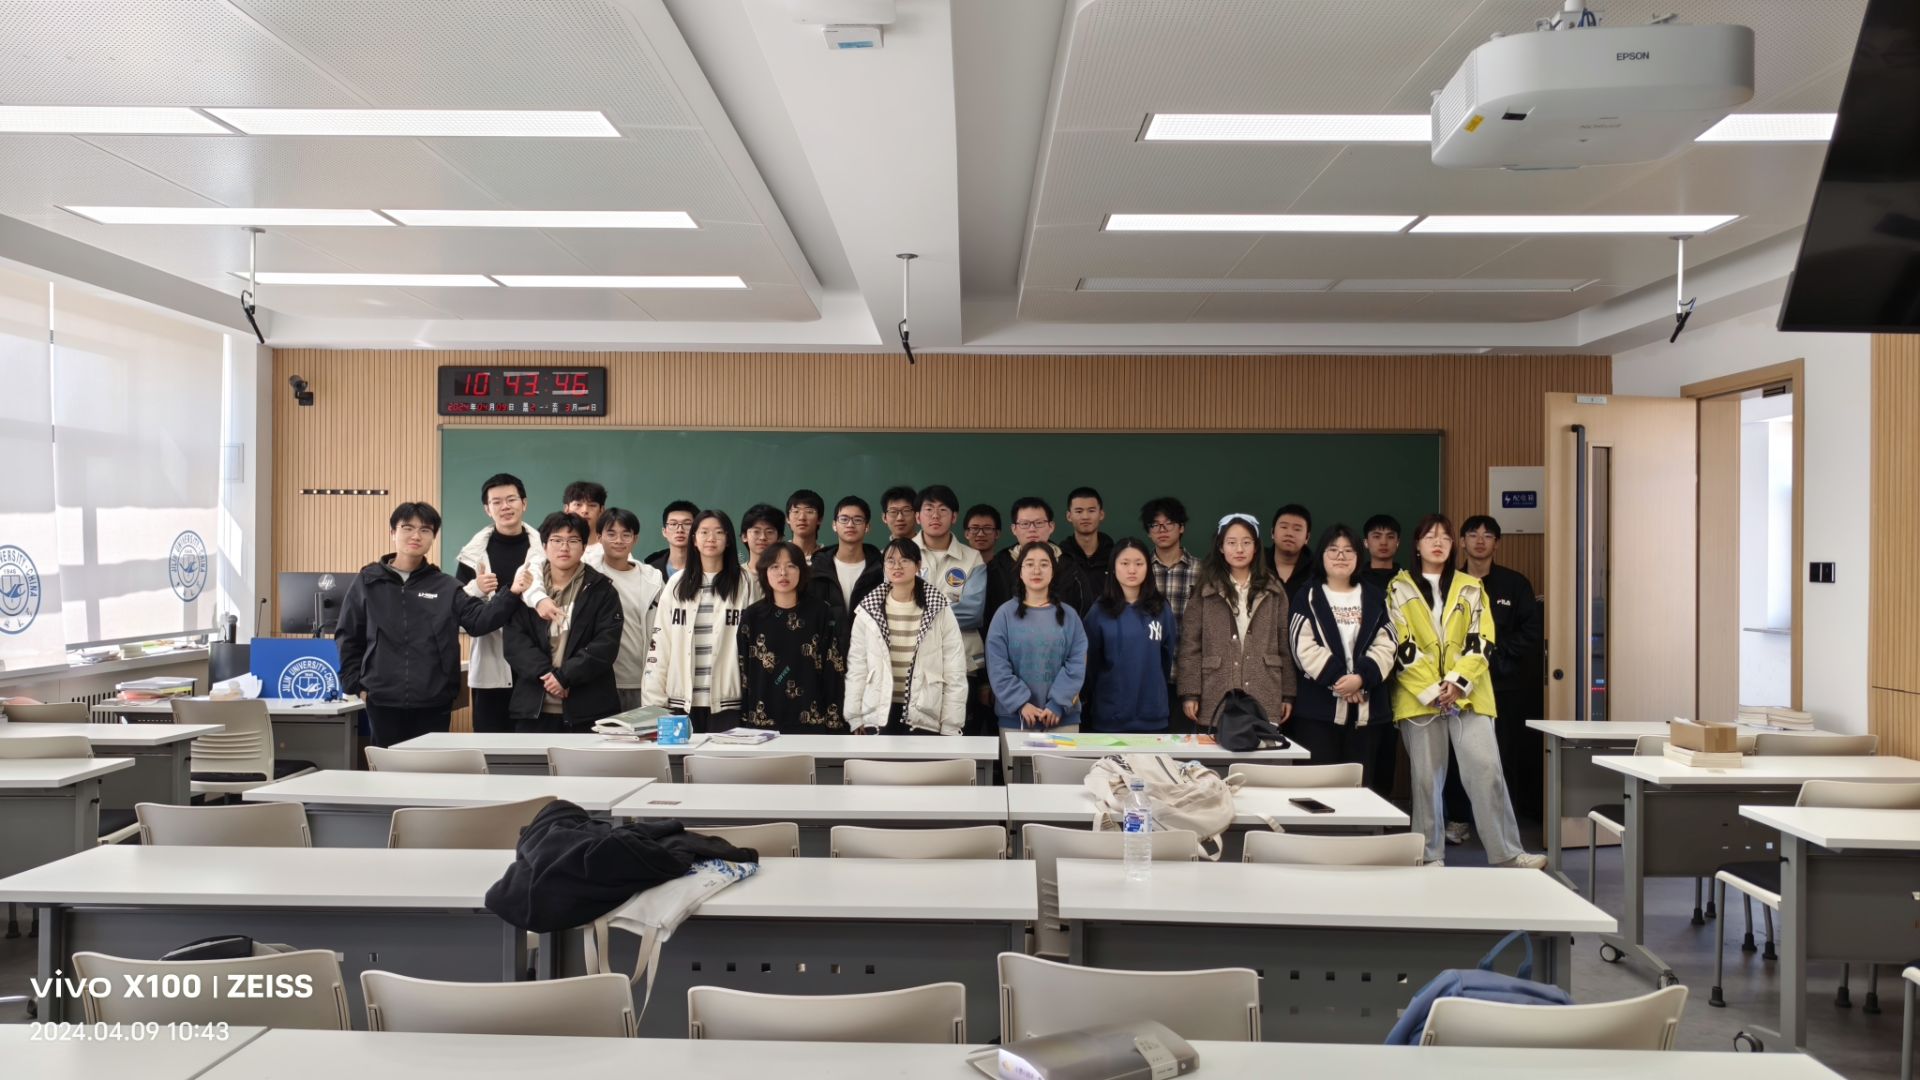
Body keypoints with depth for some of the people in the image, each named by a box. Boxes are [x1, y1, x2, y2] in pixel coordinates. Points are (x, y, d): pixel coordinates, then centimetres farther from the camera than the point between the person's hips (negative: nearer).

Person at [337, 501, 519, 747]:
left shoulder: (445, 587, 5)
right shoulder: (367, 582, 5)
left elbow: (478, 621, -7)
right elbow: (348, 638, 9)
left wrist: (512, 595, -22)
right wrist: (356, 684, 2)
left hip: (434, 704, 0)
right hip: (384, 702, 0)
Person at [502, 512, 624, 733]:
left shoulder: (601, 590, 5)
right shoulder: (526, 586, 10)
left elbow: (607, 644, -4)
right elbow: (514, 641, 1)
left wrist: (564, 676, -13)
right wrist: (545, 673, -13)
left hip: (587, 708, -1)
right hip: (534, 708, 2)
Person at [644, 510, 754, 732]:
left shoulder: (743, 584, 2)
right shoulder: (677, 584, 7)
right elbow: (660, 644, 6)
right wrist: (654, 700, 0)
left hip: (727, 700, -2)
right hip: (682, 699, 2)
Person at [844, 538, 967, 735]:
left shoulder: (939, 610, -2)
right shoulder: (868, 611, 2)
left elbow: (955, 672, -2)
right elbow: (857, 667, 4)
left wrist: (951, 727, -6)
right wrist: (855, 718, 1)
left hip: (924, 716, -1)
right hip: (878, 715, 1)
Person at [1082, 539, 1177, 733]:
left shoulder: (1162, 609, 3)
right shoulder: (1099, 612, -2)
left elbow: (1168, 657, 11)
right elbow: (1091, 663, 3)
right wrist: (1090, 708, 7)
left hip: (1153, 715, 1)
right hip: (1109, 716, -1)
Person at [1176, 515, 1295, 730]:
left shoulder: (1272, 590, 9)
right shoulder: (1205, 591, 5)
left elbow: (1285, 645, 9)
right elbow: (1190, 646, 2)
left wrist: (1287, 694, 5)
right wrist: (1190, 693, -5)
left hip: (1264, 703, 1)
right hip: (1216, 703, -1)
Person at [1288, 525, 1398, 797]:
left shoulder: (1375, 598, 13)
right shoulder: (1308, 597, 5)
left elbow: (1385, 646, 3)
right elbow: (1304, 647, -6)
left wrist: (1361, 677, -14)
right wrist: (1336, 678, -16)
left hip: (1367, 706, 3)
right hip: (1319, 705, -2)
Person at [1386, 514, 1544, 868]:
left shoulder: (1471, 587, 11)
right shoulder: (1399, 589, 5)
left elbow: (1480, 641, 3)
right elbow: (1403, 646, -3)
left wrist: (1458, 682, -12)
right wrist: (1431, 690, -11)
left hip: (1468, 695, 1)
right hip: (1419, 697, -1)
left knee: (1486, 770, -7)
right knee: (1426, 778, 3)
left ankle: (1507, 852, -2)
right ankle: (1431, 856, 10)